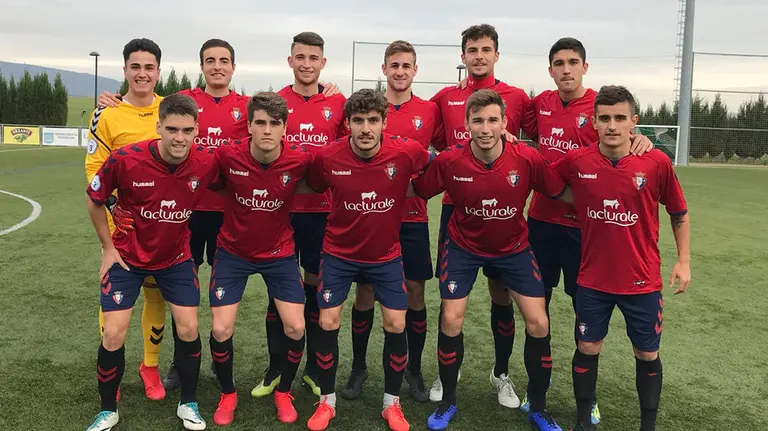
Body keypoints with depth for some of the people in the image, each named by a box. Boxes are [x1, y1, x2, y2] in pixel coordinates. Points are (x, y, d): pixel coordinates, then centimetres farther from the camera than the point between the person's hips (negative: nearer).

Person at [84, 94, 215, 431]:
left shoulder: (205, 165, -20)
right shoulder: (125, 159, -25)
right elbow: (93, 200, -6)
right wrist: (108, 247, -3)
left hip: (176, 257, 2)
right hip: (127, 256, -1)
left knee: (188, 329, -2)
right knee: (113, 335, -4)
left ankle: (188, 404, 20)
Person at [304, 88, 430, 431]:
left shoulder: (406, 152, -21)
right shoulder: (328, 157, -19)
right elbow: (313, 189, 2)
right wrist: (341, 217, 0)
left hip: (386, 254, 0)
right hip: (339, 253, 0)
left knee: (396, 325, -1)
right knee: (327, 324, -1)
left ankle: (392, 403, 21)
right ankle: (327, 401, 20)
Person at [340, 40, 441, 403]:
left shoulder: (429, 111, 3)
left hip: (412, 216, 1)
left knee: (415, 291, 5)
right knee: (365, 291, 6)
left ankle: (414, 369, 22)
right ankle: (358, 368, 23)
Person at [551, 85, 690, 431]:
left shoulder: (657, 163, -11)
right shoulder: (576, 162, -11)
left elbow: (679, 213, 2)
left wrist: (684, 260, 2)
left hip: (642, 281, 0)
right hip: (592, 279, 1)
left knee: (647, 355, 12)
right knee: (588, 349, 11)